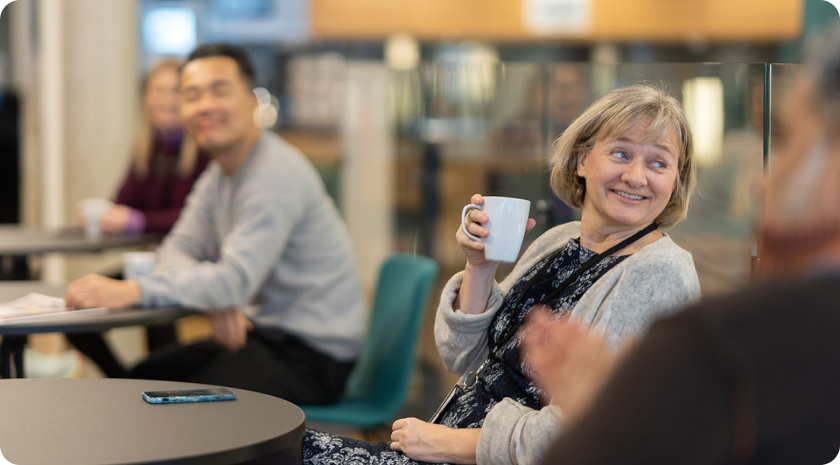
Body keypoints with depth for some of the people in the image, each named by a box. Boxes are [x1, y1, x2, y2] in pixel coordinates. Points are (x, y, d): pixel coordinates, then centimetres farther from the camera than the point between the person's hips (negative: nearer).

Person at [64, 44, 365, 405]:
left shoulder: (277, 174, -21)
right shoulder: (218, 174, 11)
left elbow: (236, 278, -30)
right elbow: (178, 250, 6)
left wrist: (129, 291, -38)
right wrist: (213, 298, -18)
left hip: (312, 353, -9)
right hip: (264, 332, 9)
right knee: (143, 379, 10)